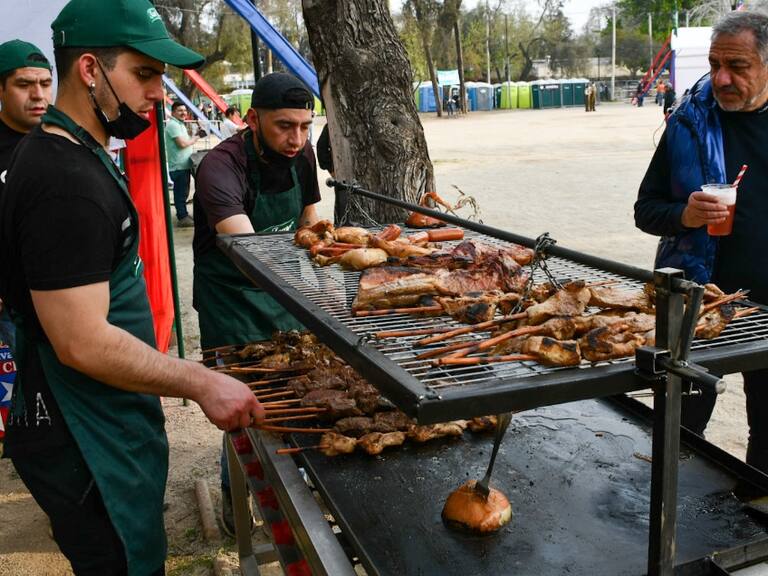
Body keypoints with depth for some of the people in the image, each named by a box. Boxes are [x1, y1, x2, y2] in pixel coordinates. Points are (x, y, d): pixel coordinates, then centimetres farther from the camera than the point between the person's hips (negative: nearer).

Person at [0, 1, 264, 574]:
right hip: (85, 444, -10)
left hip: (107, 423, 10)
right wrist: (202, 384, -21)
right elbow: (82, 343, -28)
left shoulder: (68, 153, 9)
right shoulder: (65, 183, -26)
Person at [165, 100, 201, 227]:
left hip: (184, 165, 10)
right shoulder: (173, 125, -15)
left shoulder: (180, 124, 18)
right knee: (181, 193, -4)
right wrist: (195, 138, -7)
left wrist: (194, 136, 7)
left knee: (183, 192, 17)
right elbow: (182, 143, -21)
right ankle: (182, 218, 1)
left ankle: (183, 214, 27)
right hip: (179, 166, -10)